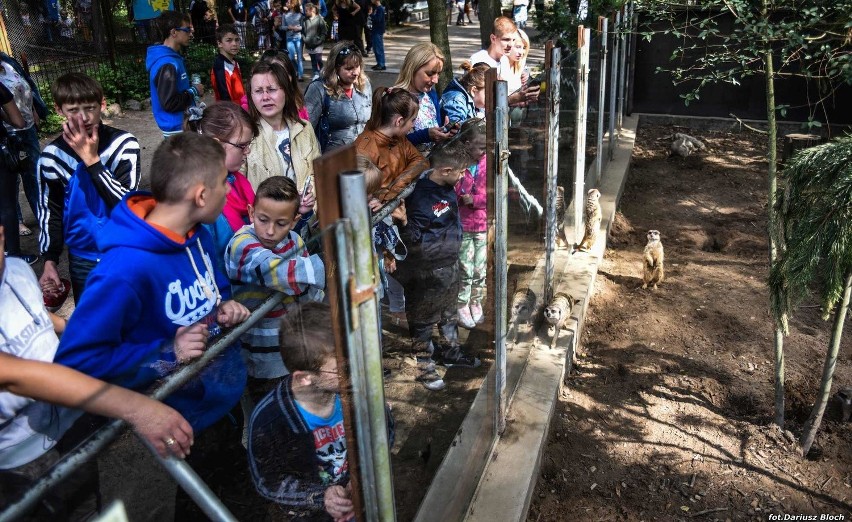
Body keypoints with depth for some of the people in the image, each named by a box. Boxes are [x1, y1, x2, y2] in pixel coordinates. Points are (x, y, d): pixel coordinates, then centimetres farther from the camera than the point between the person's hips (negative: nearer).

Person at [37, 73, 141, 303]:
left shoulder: (124, 144, -14)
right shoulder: (52, 156, -6)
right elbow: (50, 212, 5)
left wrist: (92, 159, -25)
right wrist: (50, 261, 2)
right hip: (83, 259, 2)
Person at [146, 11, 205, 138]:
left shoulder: (172, 57, 9)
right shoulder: (167, 64, -23)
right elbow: (170, 103, -27)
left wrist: (191, 89, 6)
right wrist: (194, 91, -15)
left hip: (183, 125, 10)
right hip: (177, 129, -10)